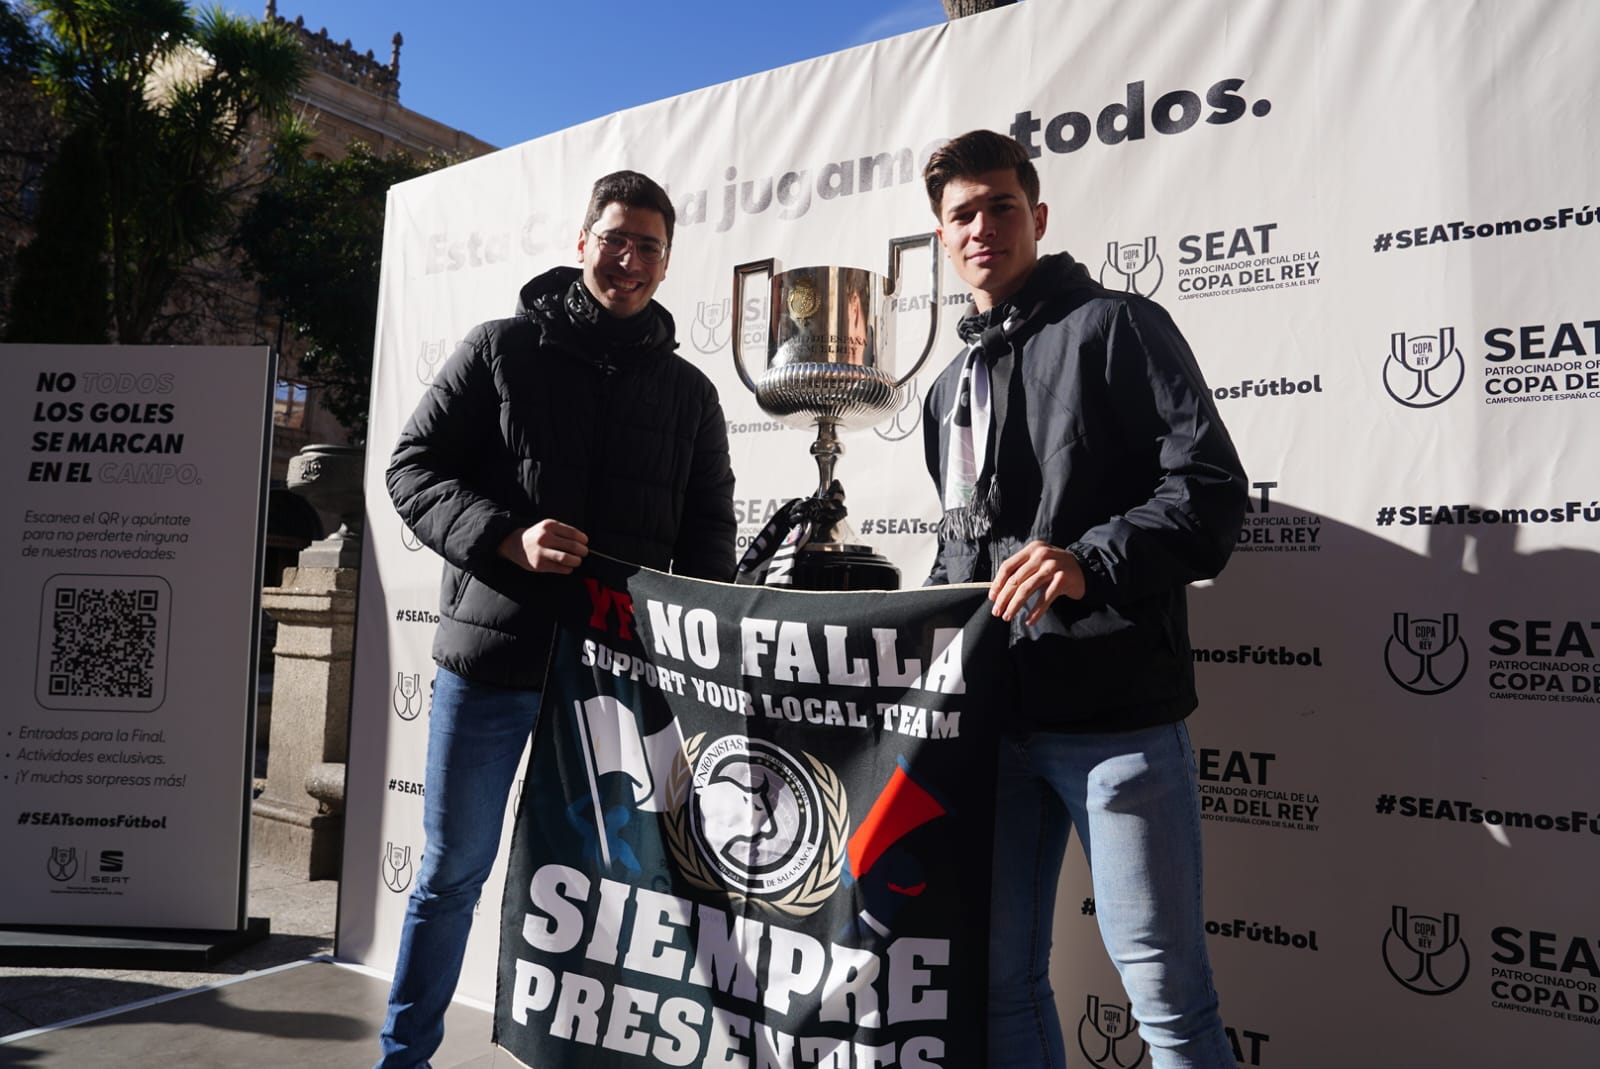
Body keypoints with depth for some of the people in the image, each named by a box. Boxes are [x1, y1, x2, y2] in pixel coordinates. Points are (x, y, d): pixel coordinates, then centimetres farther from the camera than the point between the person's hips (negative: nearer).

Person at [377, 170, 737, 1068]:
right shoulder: (504, 347, 3)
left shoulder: (689, 392, 10)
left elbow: (709, 533, 12)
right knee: (454, 871, 10)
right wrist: (509, 537, -17)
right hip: (492, 656, -1)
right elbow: (415, 468, 0)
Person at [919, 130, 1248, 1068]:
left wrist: (1089, 562, -25)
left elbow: (1211, 490, -11)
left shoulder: (1116, 327, 0)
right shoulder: (953, 387, 21)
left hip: (1116, 710, -6)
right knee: (1001, 977, 14)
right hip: (995, 715, 7)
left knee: (1167, 989, 1)